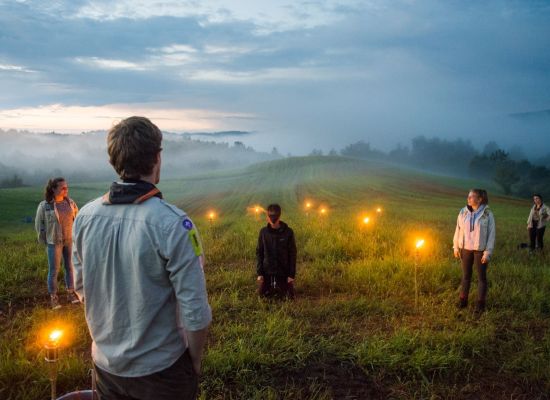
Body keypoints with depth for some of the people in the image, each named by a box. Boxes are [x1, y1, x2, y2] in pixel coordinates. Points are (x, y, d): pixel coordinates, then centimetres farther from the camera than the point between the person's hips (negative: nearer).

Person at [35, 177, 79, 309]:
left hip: (70, 240, 4)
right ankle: (53, 297, 18)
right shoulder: (44, 205, -14)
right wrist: (45, 243, -3)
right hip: (54, 242, -3)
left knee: (70, 267, 10)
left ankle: (70, 294, 23)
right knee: (54, 270, 4)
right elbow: (39, 224, -4)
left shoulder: (70, 202, -3)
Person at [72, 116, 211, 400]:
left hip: (105, 364, 4)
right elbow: (196, 313, -21)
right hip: (161, 370, -4)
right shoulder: (172, 223, -24)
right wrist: (195, 360, -3)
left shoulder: (85, 217, -8)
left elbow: (82, 289, 4)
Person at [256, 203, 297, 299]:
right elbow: (259, 253, 0)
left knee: (289, 296, 5)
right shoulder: (263, 232, -5)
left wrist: (292, 274, -8)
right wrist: (259, 273, -5)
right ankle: (272, 287, 38)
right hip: (267, 271, 2)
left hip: (283, 272, -1)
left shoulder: (288, 232, -10)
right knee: (263, 295, 9)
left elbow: (292, 254, -6)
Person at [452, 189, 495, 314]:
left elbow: (491, 234, -9)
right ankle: (463, 300, 23)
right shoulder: (463, 212, -2)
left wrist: (488, 252, -12)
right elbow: (458, 230, 5)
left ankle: (480, 304, 17)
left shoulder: (487, 214, -11)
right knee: (466, 275, 13)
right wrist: (456, 247, 6)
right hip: (466, 248, 3)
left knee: (481, 276, 8)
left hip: (480, 250, -3)